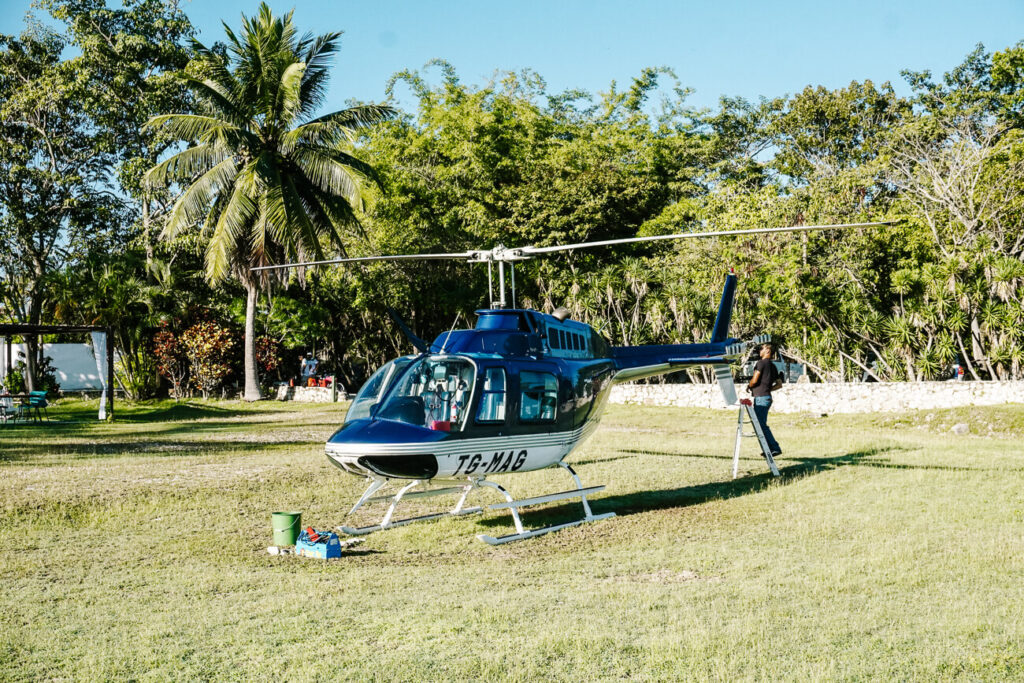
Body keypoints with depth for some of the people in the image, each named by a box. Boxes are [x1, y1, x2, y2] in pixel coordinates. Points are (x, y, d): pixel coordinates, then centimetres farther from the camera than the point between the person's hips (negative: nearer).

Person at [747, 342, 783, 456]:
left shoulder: (761, 363, -10)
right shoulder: (773, 366, 16)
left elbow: (754, 380, -16)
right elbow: (779, 384, 19)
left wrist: (749, 386, 4)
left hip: (760, 398, -9)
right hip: (767, 396, 9)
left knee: (761, 425, -8)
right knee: (762, 424, 14)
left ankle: (775, 448, -11)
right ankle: (770, 448, 13)